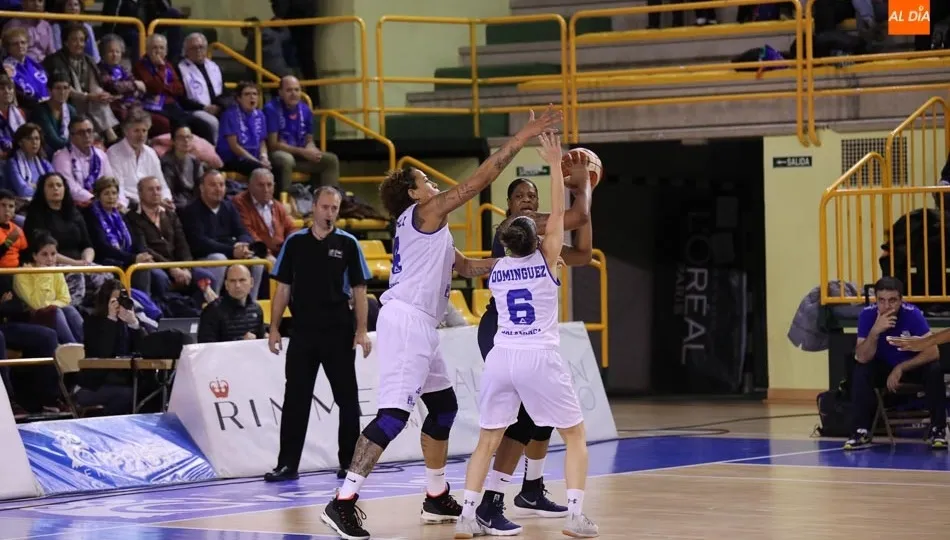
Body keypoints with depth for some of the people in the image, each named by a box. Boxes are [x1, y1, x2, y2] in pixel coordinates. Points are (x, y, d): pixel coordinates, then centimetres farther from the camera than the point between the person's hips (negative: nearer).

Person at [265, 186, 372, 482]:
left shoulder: (348, 244, 0)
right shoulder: (295, 242, 4)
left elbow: (359, 289, 1)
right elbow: (283, 288, 8)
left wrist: (362, 330, -7)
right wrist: (274, 328, 1)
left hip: (339, 333, -1)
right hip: (303, 332, 1)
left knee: (347, 399, 4)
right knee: (295, 400, 2)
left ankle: (350, 462, 14)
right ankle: (288, 464, 7)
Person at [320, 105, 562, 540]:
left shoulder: (430, 227, 23)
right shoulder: (425, 212, -4)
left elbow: (467, 266, 29)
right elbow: (479, 180, -9)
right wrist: (521, 138, -6)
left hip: (418, 325, 11)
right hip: (406, 320, -11)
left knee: (443, 406, 19)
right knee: (394, 414, -17)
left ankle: (437, 498, 28)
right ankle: (343, 502, -22)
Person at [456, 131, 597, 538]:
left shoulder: (496, 271, 10)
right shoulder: (546, 261, 0)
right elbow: (558, 212, 4)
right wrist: (555, 164, 5)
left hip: (501, 358, 3)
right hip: (540, 358, -3)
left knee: (488, 440, 12)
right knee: (575, 435, 10)